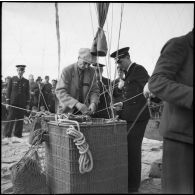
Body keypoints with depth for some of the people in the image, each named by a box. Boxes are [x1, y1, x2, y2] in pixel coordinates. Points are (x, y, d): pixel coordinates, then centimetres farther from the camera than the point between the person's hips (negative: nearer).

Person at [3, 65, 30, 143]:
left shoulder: (26, 81, 9)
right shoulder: (12, 79, 4)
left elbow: (27, 93, 10)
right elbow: (8, 91, 3)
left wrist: (27, 104, 5)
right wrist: (7, 102, -3)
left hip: (22, 103, 2)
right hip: (13, 102, -2)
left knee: (20, 119, 4)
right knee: (11, 118, -5)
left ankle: (17, 135, 14)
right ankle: (7, 135, 3)